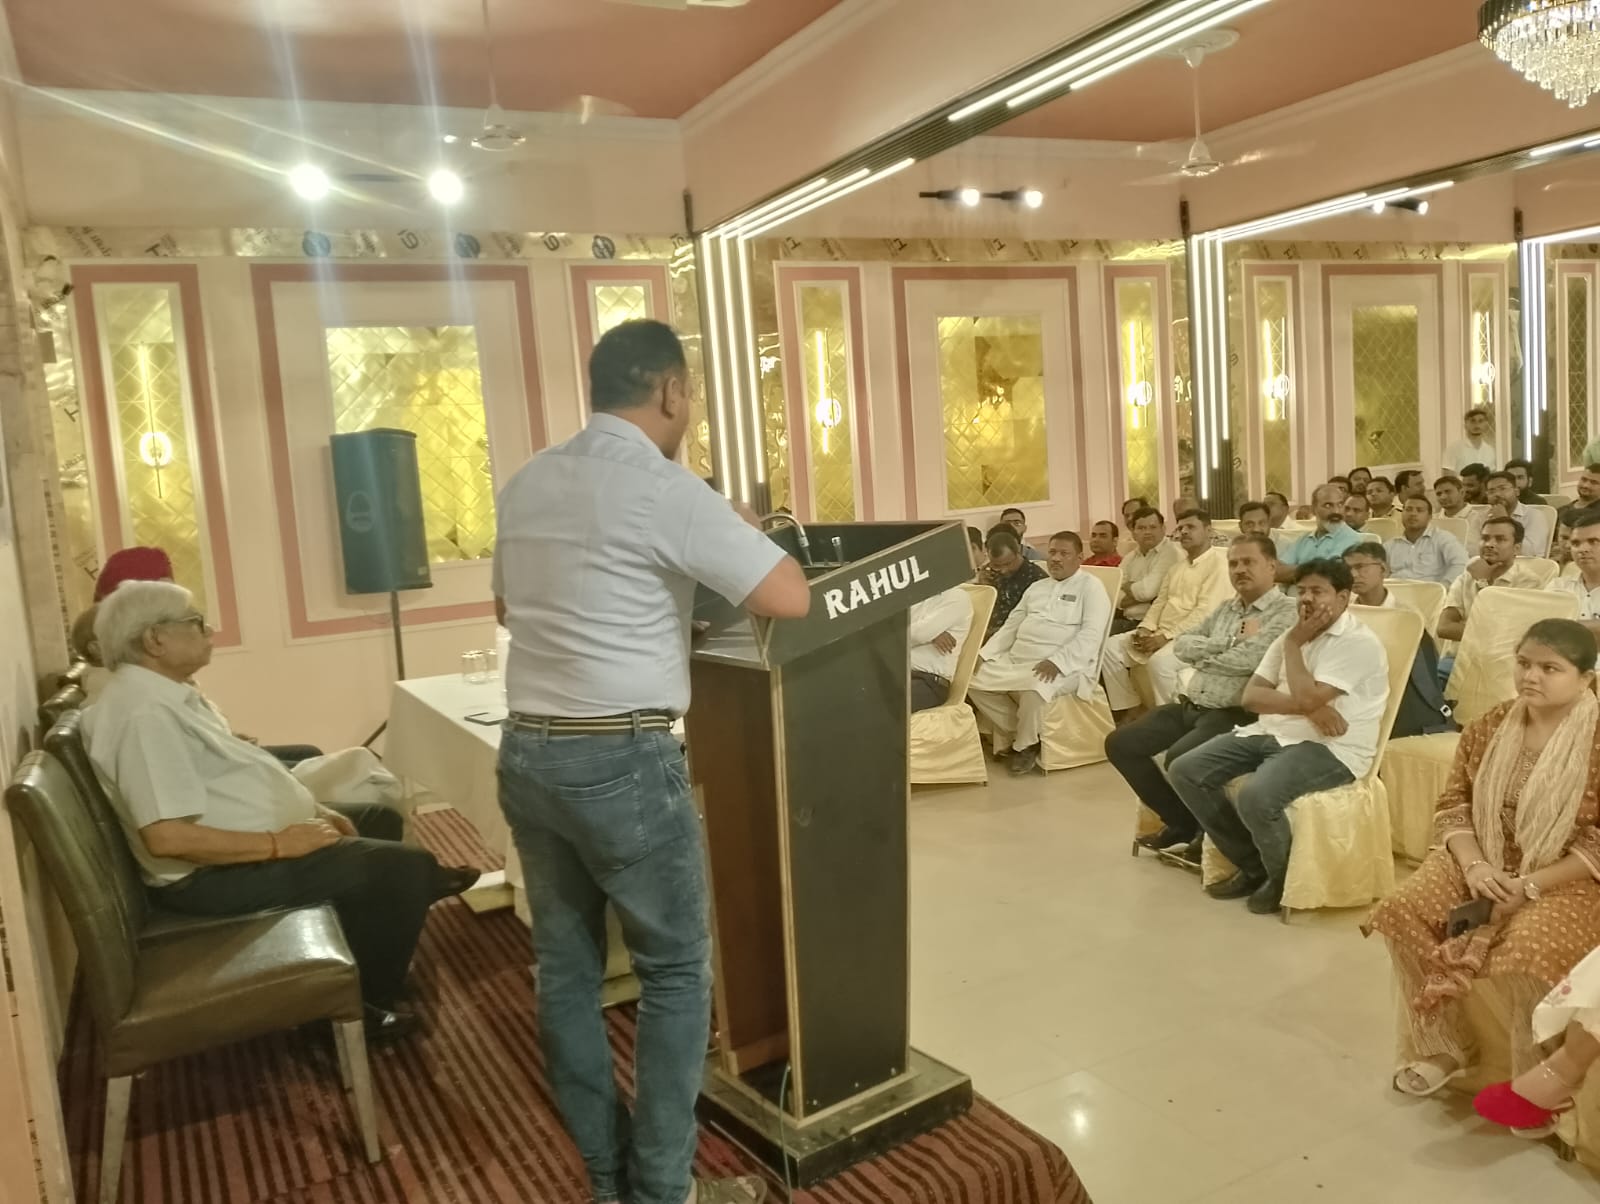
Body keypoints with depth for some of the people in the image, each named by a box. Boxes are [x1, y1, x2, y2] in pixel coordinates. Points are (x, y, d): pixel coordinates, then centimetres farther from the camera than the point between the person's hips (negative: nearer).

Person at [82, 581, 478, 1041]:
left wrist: (313, 809, 6)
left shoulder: (168, 691, 9)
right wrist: (280, 843, -25)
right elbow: (167, 837, -32)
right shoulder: (145, 712, -25)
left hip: (244, 840, 11)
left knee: (381, 819, 22)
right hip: (212, 872, -11)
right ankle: (368, 1000, 6)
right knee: (406, 866, -16)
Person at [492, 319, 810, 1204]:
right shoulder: (664, 490, -14)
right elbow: (791, 598, -17)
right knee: (675, 970, 8)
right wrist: (741, 533, 2)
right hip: (622, 762, -8)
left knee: (565, 966, 15)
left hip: (527, 754, 8)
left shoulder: (526, 484, 10)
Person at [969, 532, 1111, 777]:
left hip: (1063, 666, -7)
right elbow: (1010, 627, 23)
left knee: (1034, 691, -37)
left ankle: (1025, 744, -8)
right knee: (975, 681, -12)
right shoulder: (1036, 587, 23)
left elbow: (1091, 635, -12)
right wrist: (984, 654, 7)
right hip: (1015, 659, 7)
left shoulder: (1090, 587, 1)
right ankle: (1021, 732, 0)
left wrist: (1057, 662, -25)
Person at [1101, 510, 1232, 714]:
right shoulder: (1179, 564, 21)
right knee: (1111, 647, -3)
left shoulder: (1218, 562, -8)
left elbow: (1205, 612, -17)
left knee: (1160, 660, -36)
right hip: (1162, 633, 9)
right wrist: (1145, 628, -1)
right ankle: (1128, 710, 1)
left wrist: (1166, 636, -19)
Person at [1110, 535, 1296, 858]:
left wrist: (1204, 656, -2)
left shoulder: (1286, 611, -6)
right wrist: (1229, 642, -7)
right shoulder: (1225, 608, 19)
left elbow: (1249, 658, -20)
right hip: (1189, 705, 8)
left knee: (1180, 757, -32)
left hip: (1233, 713, -8)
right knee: (1120, 744, -1)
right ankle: (1183, 821, 12)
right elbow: (1181, 645, 7)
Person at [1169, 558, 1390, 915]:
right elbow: (1250, 696, 3)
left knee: (1256, 796, -35)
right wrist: (1307, 708, -15)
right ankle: (1252, 866, 7)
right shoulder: (1295, 635, 14)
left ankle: (1283, 878, -2)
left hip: (1329, 749, -8)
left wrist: (1293, 643, -8)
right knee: (1186, 771, -7)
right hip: (1273, 734, 8)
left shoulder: (1359, 642, -11)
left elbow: (1307, 698, -23)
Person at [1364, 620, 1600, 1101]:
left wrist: (1530, 885, -20)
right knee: (1403, 914, -16)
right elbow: (1454, 803, 6)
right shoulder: (1490, 728, 2)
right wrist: (1474, 865, -13)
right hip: (1486, 864, 5)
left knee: (1527, 952, -33)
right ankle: (1438, 1047, 5)